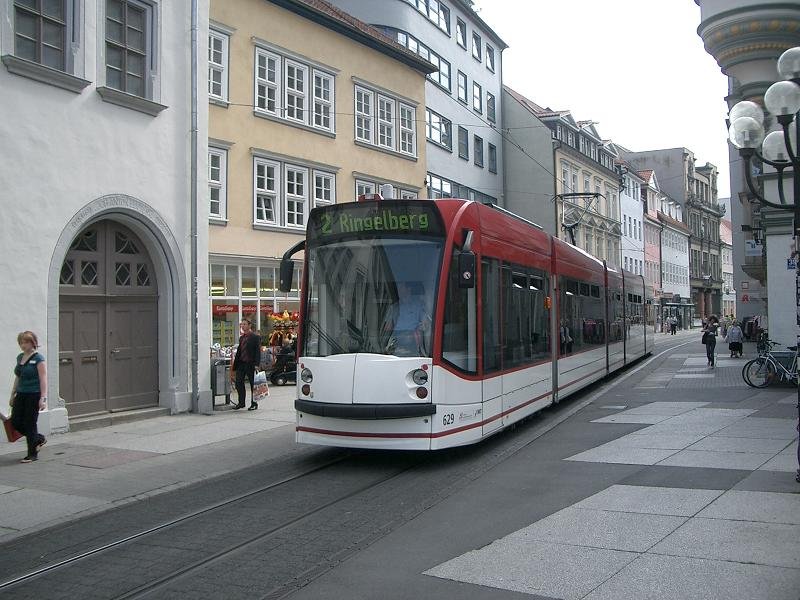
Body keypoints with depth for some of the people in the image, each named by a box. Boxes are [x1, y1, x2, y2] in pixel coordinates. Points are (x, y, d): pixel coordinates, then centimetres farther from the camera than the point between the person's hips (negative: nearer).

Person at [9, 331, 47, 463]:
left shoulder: (38, 359, -11)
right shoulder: (20, 357, 11)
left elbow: (43, 379, -15)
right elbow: (17, 377, 19)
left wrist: (43, 398, -21)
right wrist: (13, 394, 19)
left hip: (34, 395, -7)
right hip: (21, 395, 7)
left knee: (29, 424, -2)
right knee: (15, 422, 3)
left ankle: (33, 454, 10)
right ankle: (38, 439, 25)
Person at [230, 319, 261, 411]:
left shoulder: (255, 337, -4)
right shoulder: (241, 338, 15)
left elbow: (258, 352, -9)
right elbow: (238, 352, 16)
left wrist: (256, 364, -18)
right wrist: (234, 367, 14)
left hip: (250, 364, -6)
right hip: (241, 363, 6)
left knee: (253, 384, 2)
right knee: (239, 383, 2)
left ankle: (254, 404, 11)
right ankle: (241, 402, 13)